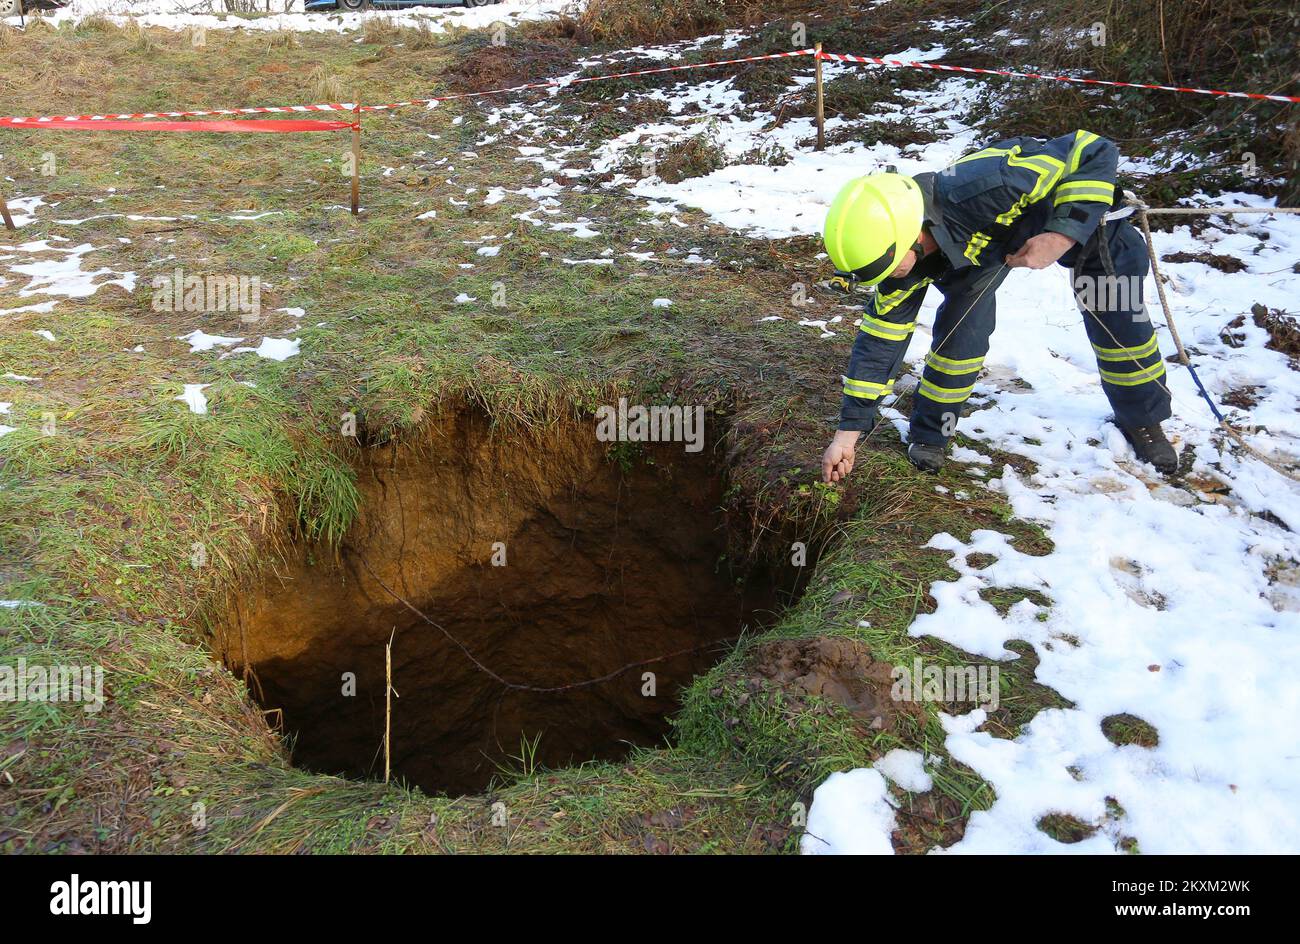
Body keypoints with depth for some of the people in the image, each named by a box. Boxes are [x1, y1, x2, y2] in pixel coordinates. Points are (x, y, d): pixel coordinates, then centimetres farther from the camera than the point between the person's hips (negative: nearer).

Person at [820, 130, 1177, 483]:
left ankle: (1143, 420, 25)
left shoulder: (981, 188, -48)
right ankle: (929, 432, 8)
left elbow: (1094, 153, -37)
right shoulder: (909, 260, -29)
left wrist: (1063, 235, -46)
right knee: (960, 322, -13)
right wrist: (848, 432, -20)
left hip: (1077, 207, -2)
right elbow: (880, 338, -20)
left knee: (1121, 317, 0)